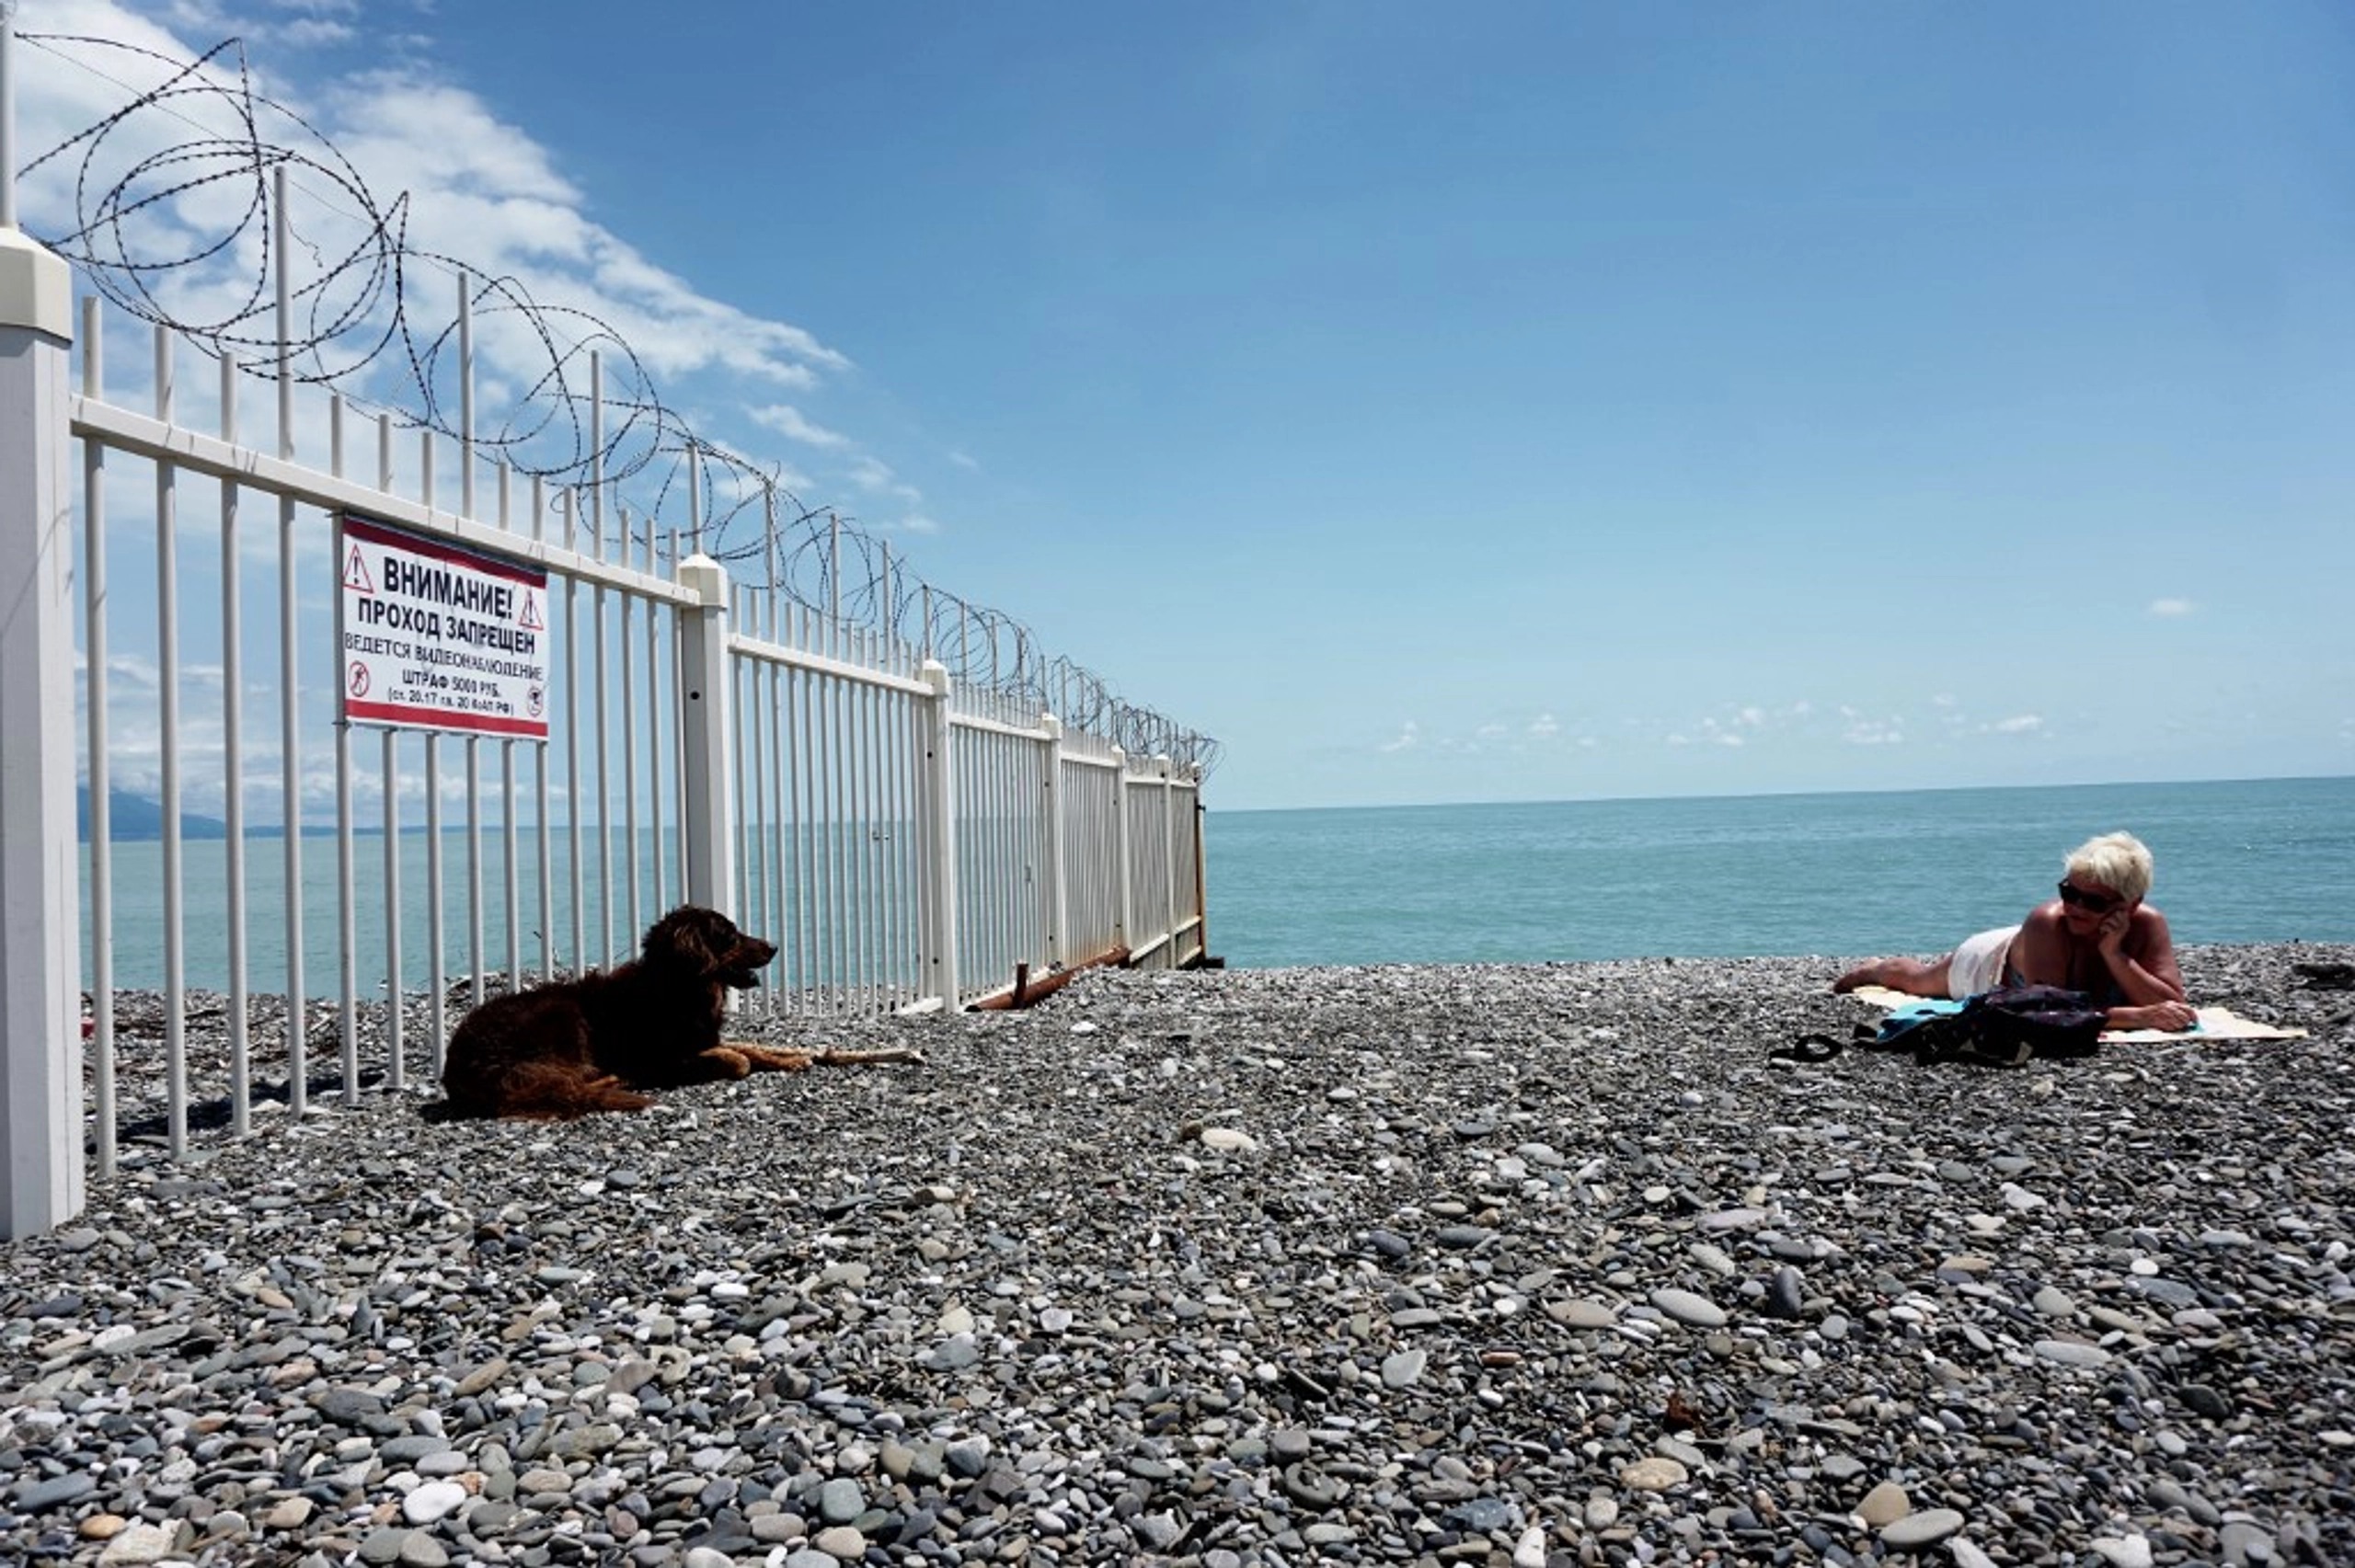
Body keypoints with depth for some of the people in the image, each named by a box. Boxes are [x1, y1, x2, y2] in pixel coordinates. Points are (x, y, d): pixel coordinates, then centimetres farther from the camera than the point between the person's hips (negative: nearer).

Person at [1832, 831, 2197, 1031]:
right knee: (1914, 980, 28)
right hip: (1991, 962, -3)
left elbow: (2173, 1005, -40)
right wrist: (2139, 1017, -59)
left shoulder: (2148, 924, -35)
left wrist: (2115, 954, -49)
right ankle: (1872, 970, 60)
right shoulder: (2046, 923, -46)